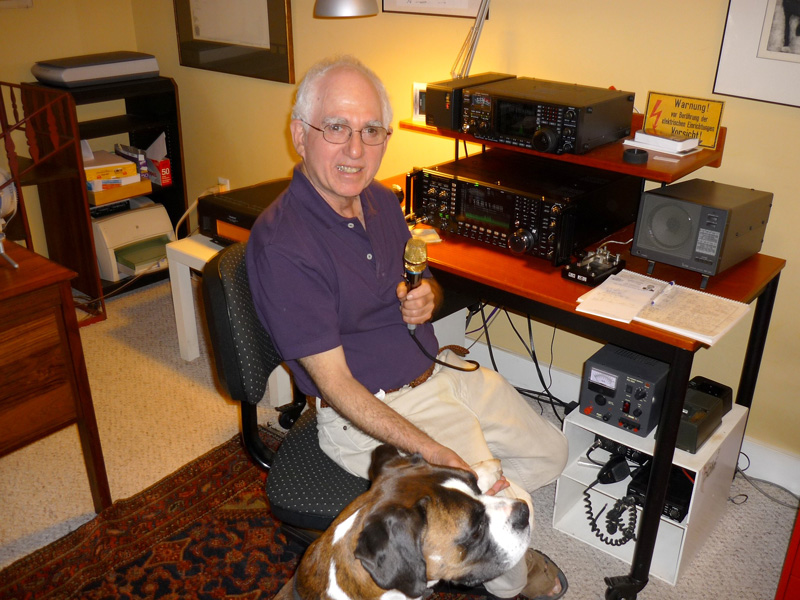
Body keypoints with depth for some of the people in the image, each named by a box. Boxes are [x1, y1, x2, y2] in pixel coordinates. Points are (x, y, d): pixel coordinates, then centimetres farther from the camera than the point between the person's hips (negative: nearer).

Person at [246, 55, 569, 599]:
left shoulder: (382, 201, 1)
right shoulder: (281, 245, -26)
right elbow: (335, 385, -24)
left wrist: (427, 299, -9)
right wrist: (435, 452, -28)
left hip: (440, 370, 9)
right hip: (372, 410, -8)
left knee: (549, 452, 14)